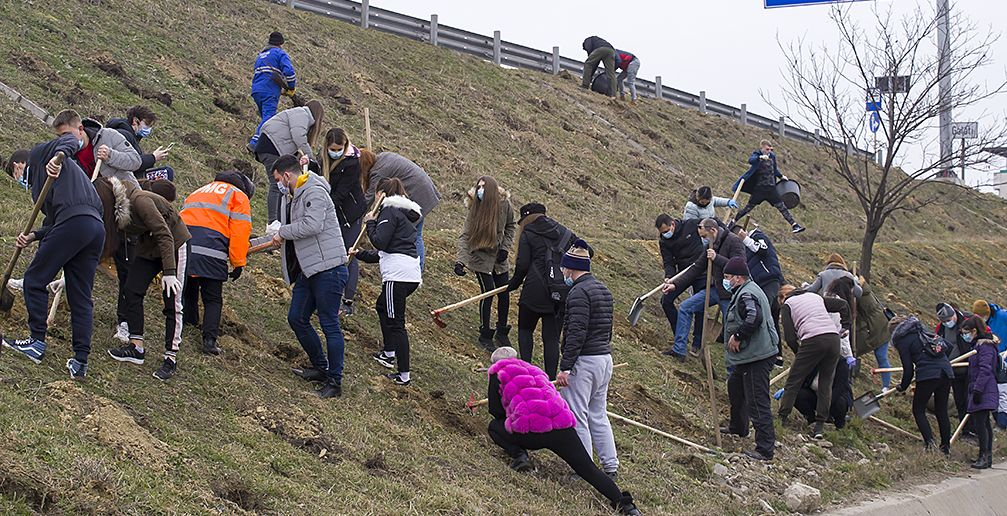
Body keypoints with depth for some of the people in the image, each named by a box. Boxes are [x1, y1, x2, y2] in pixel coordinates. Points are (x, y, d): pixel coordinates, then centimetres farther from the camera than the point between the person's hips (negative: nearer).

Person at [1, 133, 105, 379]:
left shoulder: (39, 155, 16)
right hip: (97, 228, 9)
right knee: (81, 298, 8)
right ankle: (81, 361, 4)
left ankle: (37, 342, 5)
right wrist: (32, 236, 9)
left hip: (75, 220, -9)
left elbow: (70, 140, -4)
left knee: (34, 280, 4)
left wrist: (58, 156, -24)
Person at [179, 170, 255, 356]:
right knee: (213, 299, 4)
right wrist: (238, 264, 4)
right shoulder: (238, 196, 14)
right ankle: (209, 340, -4)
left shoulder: (198, 192, 34)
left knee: (187, 293, 20)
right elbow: (240, 231, 1)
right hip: (210, 253, -5)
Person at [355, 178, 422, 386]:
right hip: (413, 275, 10)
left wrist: (370, 223, 3)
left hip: (398, 274, -10)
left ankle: (404, 375, -11)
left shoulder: (390, 211, -3)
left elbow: (380, 242, -14)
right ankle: (389, 353, 35)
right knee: (382, 306, 30)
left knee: (395, 322, -8)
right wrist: (360, 255, 40)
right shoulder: (405, 215, 26)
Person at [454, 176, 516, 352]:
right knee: (488, 292, -10)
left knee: (504, 294, 5)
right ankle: (485, 335, 4)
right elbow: (465, 236, -22)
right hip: (481, 257, -4)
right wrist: (461, 261, -34)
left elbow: (510, 226, 8)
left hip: (499, 258, 4)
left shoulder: (504, 204, -10)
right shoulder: (475, 209, -18)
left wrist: (505, 247, -4)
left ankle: (501, 333, 25)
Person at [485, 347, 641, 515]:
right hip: (562, 425, 4)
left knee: (494, 426, 24)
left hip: (531, 431, -4)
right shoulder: (534, 370, 32)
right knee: (589, 469, 4)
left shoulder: (498, 372, 14)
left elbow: (495, 410, 11)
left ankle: (517, 454, -1)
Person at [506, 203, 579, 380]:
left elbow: (522, 264, -5)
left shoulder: (528, 233, 2)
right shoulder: (565, 233, 16)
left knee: (525, 329, 15)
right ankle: (550, 381, 3)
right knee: (552, 337, 7)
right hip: (561, 294, 4)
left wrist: (514, 283, 10)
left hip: (536, 291, -4)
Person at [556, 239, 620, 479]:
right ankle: (610, 466, 17)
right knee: (598, 415, 16)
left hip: (584, 360, -9)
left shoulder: (579, 292, -14)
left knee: (576, 417, -3)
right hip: (605, 358, 9)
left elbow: (576, 333, -21)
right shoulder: (604, 290, 15)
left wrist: (565, 367, -20)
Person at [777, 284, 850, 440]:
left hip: (813, 341, -5)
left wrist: (798, 353, 17)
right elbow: (843, 304, 24)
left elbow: (789, 336, 5)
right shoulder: (816, 297, 29)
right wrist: (845, 327, 25)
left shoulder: (787, 305, 14)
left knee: (793, 383, 4)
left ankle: (781, 419, 1)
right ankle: (819, 426, 5)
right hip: (834, 338, 5)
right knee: (825, 384, 10)